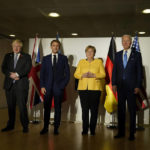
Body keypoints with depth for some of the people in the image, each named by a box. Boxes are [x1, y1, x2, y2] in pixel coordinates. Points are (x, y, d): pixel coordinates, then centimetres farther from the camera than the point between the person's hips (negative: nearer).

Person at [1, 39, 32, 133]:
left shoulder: (26, 57, 8)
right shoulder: (8, 56, 17)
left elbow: (28, 69, -5)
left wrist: (17, 74, -15)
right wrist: (11, 74, -10)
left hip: (21, 84, -3)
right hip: (9, 84, 4)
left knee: (22, 106, -6)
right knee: (11, 106, 9)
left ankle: (25, 126, 5)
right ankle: (10, 125, 21)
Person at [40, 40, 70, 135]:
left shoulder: (64, 58, 7)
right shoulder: (45, 58, 11)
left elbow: (67, 73, 6)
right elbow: (42, 73, 8)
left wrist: (63, 84, -4)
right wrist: (42, 86, -1)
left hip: (59, 87, -1)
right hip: (47, 87, 1)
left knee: (58, 108, 3)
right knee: (47, 108, 3)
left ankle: (56, 128, 11)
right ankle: (45, 128, 13)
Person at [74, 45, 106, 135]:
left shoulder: (99, 61, 10)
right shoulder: (81, 62, 15)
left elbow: (103, 74, 3)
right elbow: (76, 74, 9)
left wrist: (94, 75, -13)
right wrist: (83, 75, -10)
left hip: (95, 88, -1)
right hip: (83, 88, 1)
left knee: (94, 110, -2)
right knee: (84, 109, -1)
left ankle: (93, 129, 9)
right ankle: (85, 129, 8)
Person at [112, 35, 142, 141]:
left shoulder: (136, 55, 2)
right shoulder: (118, 55, 11)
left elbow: (139, 71, -1)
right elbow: (114, 70, 10)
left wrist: (138, 86, -8)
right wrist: (114, 83, 1)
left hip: (131, 87, -3)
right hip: (120, 86, 3)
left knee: (132, 110, 4)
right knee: (121, 109, 8)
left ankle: (132, 133, 13)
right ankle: (121, 132, 19)